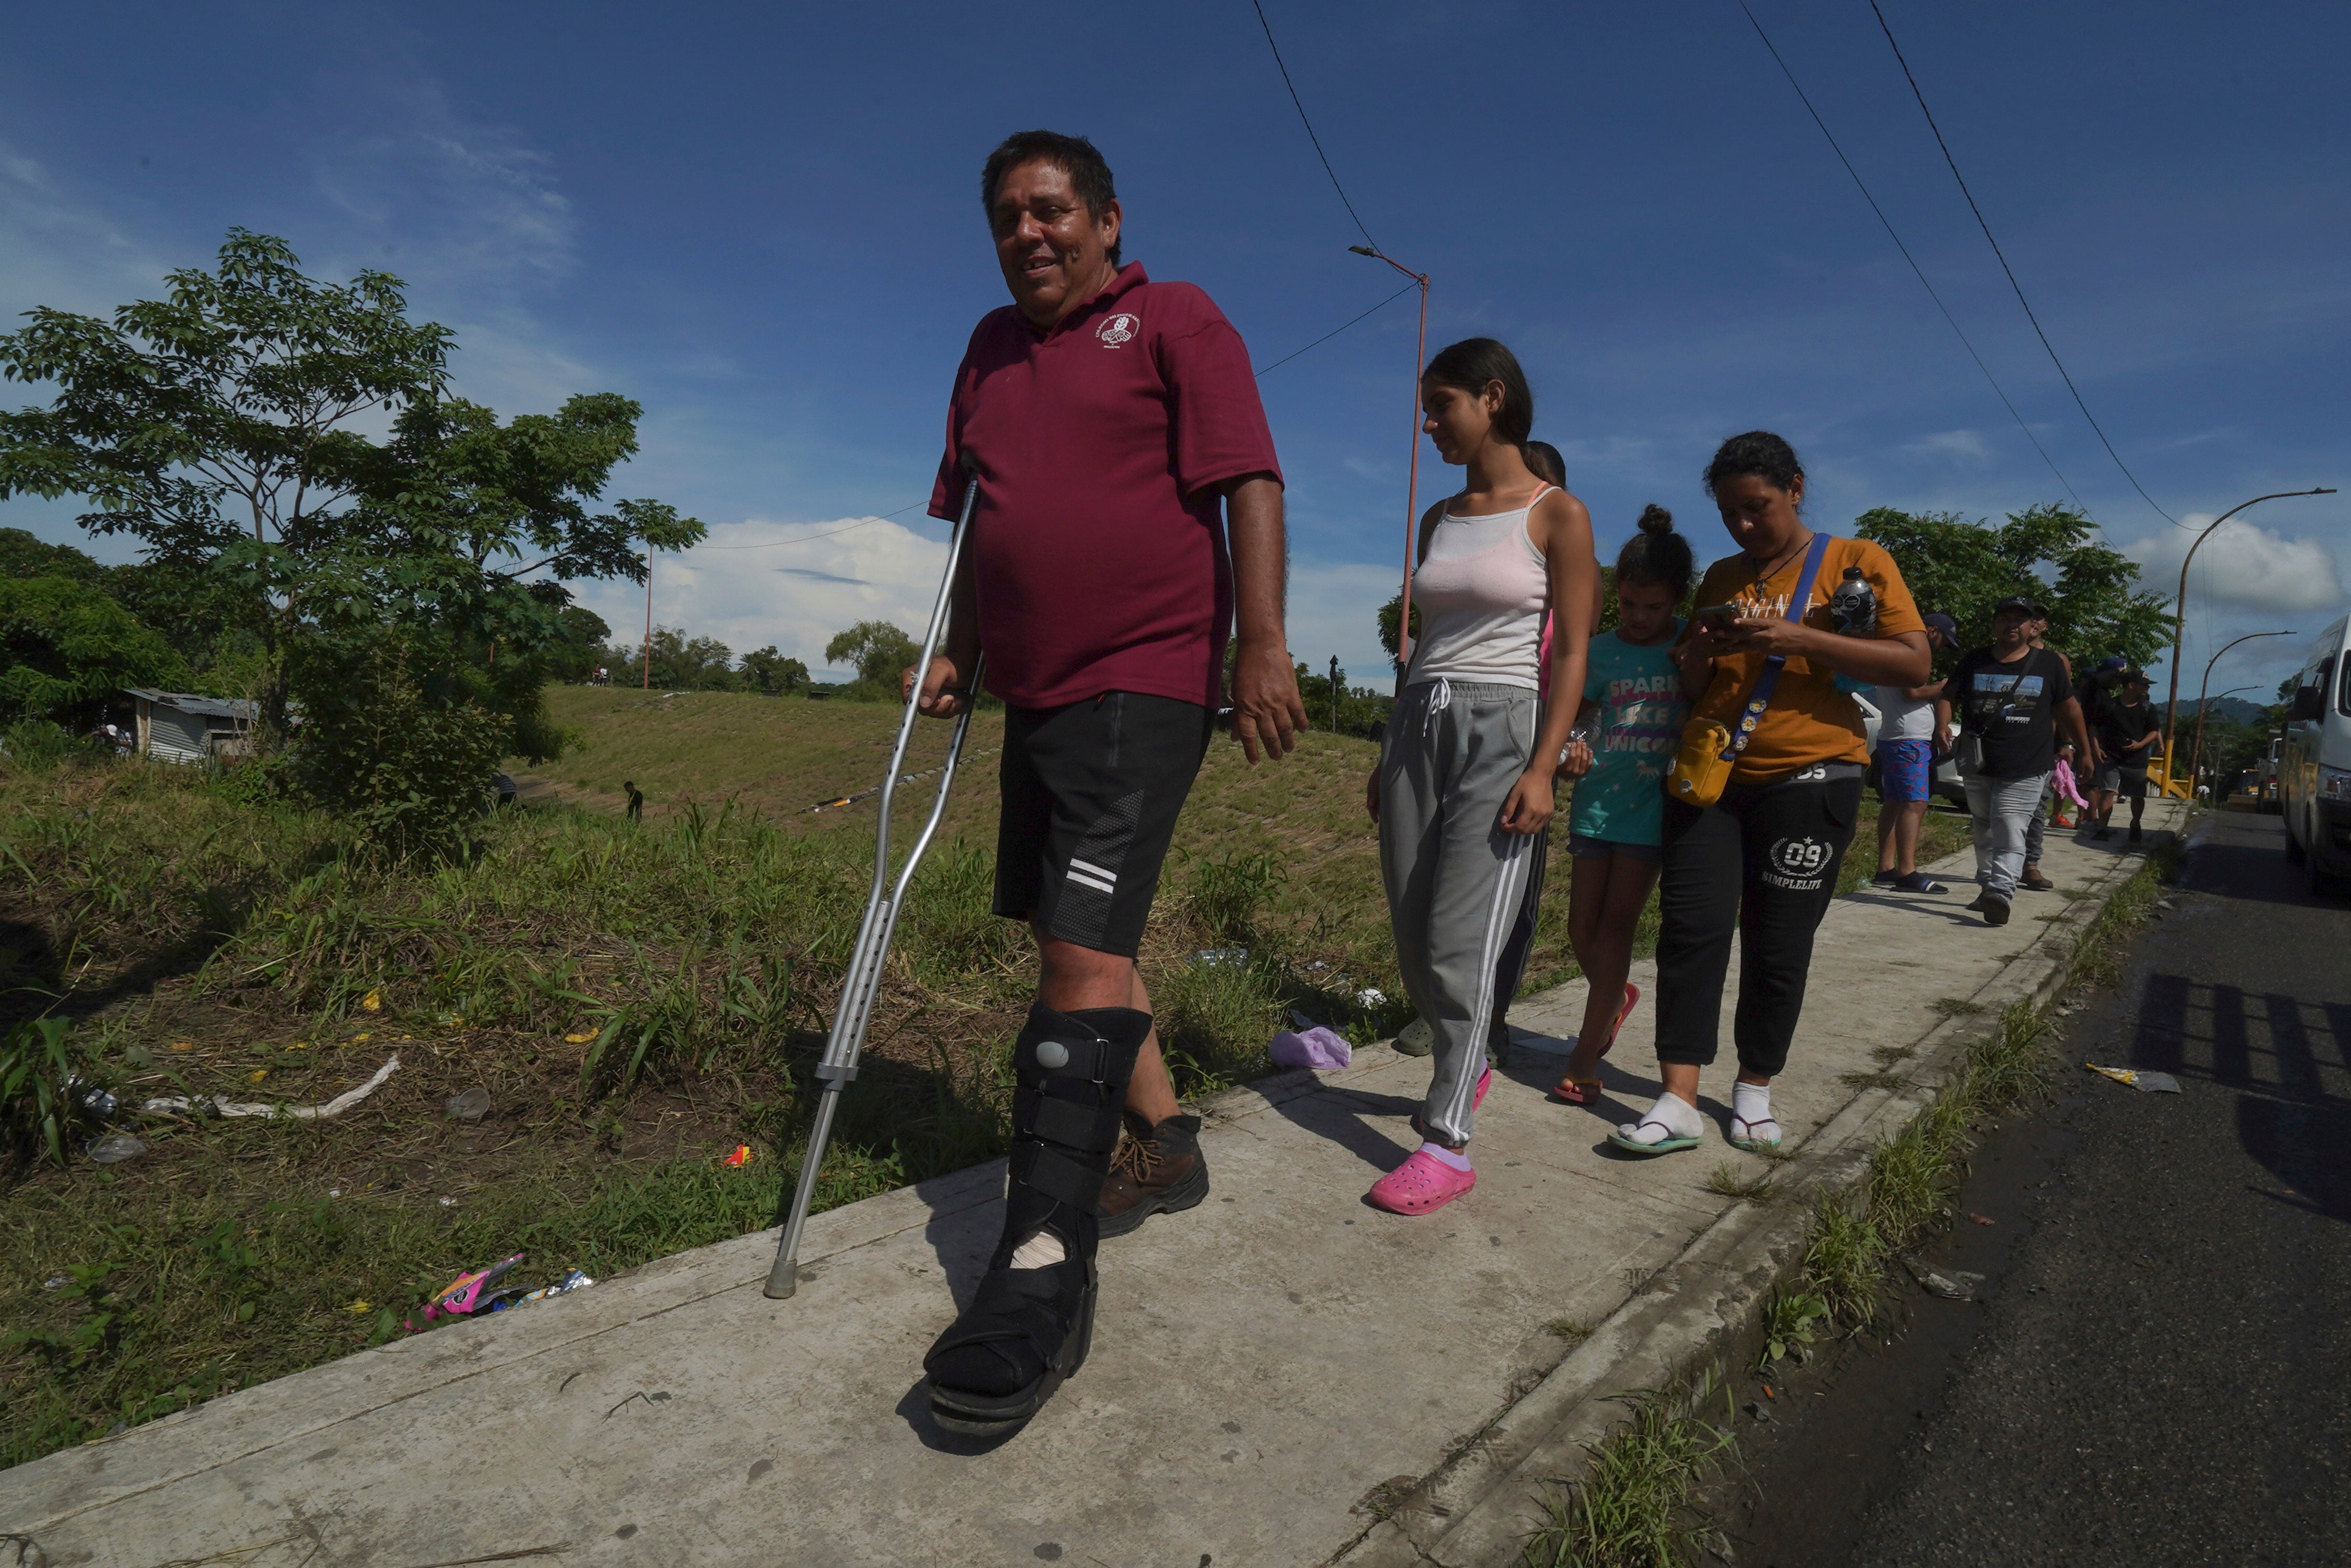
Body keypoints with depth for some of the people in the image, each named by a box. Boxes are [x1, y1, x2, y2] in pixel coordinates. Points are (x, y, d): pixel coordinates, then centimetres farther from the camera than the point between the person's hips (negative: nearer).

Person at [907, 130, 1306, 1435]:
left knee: (1082, 949, -17)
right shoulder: (990, 351, 21)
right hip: (1038, 691, 8)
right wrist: (957, 653, 15)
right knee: (1075, 938, 14)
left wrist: (1262, 643, -17)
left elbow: (1248, 483, -8)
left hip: (1143, 683, -8)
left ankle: (1043, 1271, -13)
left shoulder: (1174, 323, 1)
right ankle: (1162, 1145, 32)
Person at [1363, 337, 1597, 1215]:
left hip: (1500, 729, -6)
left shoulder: (1556, 515, -2)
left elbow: (1571, 653, -6)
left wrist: (1544, 767, -16)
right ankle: (1465, 1068, 33)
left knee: (1460, 942, -10)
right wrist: (1387, 756, 16)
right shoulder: (1440, 519, 15)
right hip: (1418, 724, 6)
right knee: (1413, 937, 8)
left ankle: (1448, 1144, -1)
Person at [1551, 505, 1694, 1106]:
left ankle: (1586, 1055, 4)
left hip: (1654, 804, -3)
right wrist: (1572, 745, -15)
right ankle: (1617, 997, 39)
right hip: (1597, 801, 3)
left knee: (1616, 926, -5)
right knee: (1582, 930, 7)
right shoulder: (1600, 651, 5)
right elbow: (1573, 713, 6)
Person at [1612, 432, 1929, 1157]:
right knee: (1691, 927, -8)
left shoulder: (1856, 561, 3)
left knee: (1778, 947, 3)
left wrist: (1800, 640, -19)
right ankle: (1679, 1103, -6)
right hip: (1709, 773, 3)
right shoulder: (1720, 577, 15)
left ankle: (1755, 1090, 21)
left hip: (1808, 778, -3)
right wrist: (1700, 652, -4)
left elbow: (1913, 663, -8)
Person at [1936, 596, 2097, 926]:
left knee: (2009, 832, -15)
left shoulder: (2049, 664, 6)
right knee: (1984, 831, 14)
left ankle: (2001, 892, -25)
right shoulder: (1974, 662, 9)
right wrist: (1943, 724, -16)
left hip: (2025, 771, -3)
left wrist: (2085, 751, 15)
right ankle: (1987, 886, 26)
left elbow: (2068, 710, 12)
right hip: (1977, 766, 3)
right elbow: (1948, 697, 5)